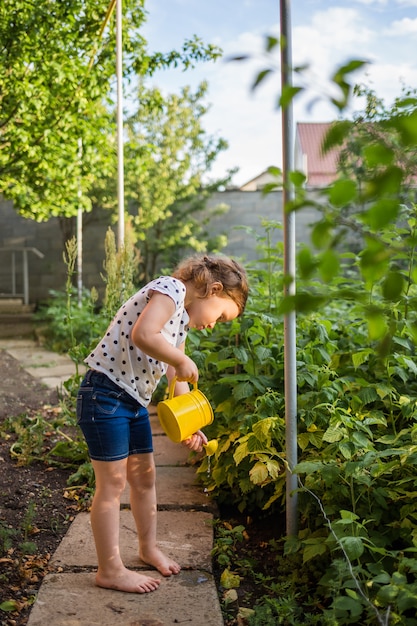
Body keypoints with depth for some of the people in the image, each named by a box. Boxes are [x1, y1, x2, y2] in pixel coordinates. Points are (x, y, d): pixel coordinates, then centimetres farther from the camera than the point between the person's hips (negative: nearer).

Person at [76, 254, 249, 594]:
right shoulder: (170, 289, -15)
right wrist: (183, 361, -18)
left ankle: (148, 547, 37)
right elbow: (142, 335, -33)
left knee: (144, 476, 18)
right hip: (105, 396, -10)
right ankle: (110, 570, 12)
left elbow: (178, 378, 16)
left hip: (135, 402, 10)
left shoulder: (183, 317, 14)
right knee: (113, 482, -1)